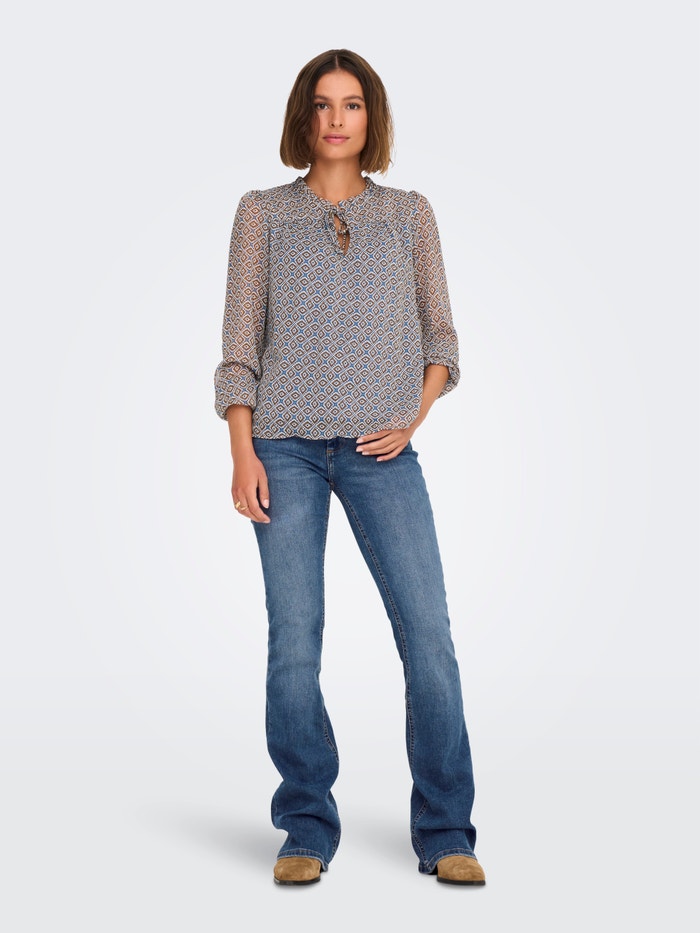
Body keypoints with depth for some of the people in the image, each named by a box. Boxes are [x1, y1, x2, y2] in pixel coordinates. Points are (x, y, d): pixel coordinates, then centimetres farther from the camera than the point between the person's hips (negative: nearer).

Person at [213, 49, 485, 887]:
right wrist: (242, 457, -4)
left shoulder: (409, 214, 13)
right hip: (286, 446, 0)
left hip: (380, 450, 1)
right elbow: (240, 345, 6)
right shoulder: (263, 214, 9)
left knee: (428, 634, -7)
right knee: (293, 642, -2)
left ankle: (445, 834, 5)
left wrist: (413, 419, -2)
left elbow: (440, 336, 15)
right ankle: (306, 832, 12)